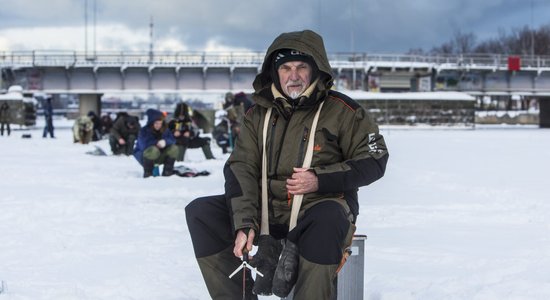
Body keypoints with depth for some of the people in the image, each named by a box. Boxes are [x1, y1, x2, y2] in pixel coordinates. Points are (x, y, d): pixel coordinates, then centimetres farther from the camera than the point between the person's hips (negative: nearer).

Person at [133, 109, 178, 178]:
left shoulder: (165, 130, -2)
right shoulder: (144, 131, -18)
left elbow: (172, 140, -11)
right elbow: (144, 145, -31)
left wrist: (165, 141, -33)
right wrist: (157, 143, -25)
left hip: (159, 157, 5)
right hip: (143, 155, -5)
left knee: (174, 148, -16)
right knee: (153, 150, -39)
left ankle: (167, 172, -7)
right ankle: (147, 173, -22)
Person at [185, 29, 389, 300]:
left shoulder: (341, 111, -3)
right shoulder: (258, 114, 8)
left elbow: (373, 161, -2)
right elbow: (240, 168, -2)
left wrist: (320, 180, -17)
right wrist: (244, 225, -18)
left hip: (320, 205, -4)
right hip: (267, 210, 5)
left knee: (326, 221, -40)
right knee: (200, 212, -11)